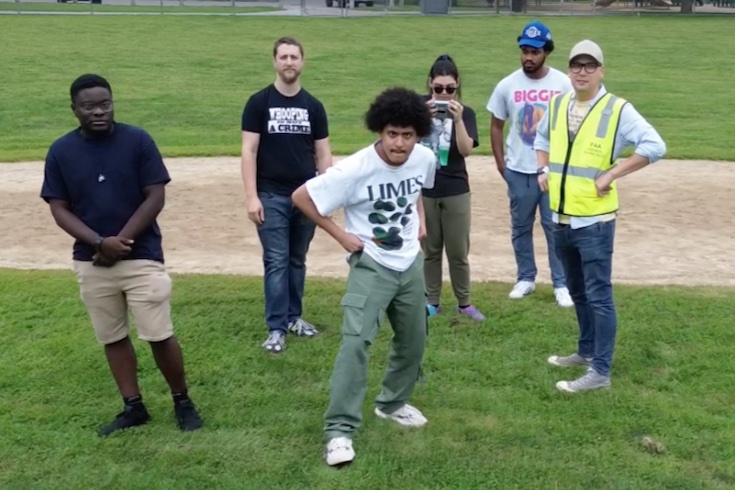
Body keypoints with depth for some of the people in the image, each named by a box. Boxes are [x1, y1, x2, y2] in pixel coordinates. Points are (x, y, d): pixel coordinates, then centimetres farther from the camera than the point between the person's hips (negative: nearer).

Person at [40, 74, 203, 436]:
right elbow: (59, 209, 0)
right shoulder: (61, 151, 1)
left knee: (159, 336, -3)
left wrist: (121, 241, -13)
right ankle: (133, 407, 25)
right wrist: (100, 243, -14)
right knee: (112, 338, 11)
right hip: (91, 263, 3)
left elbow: (155, 197, -7)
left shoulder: (138, 141, -6)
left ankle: (182, 402, 17)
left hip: (142, 258, -3)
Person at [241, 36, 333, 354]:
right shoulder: (259, 102, -2)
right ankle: (276, 328, 4)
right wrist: (252, 196, -12)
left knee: (298, 260, 13)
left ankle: (293, 317, 26)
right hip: (272, 196, -3)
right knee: (276, 261, -2)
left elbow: (323, 155, 9)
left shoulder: (313, 106, 7)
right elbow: (249, 151, -5)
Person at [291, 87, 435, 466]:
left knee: (413, 340, 16)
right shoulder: (354, 169, -26)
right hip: (371, 265, -5)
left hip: (410, 263, 6)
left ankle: (393, 403, 39)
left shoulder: (425, 159, -10)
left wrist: (420, 218, 5)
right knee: (356, 340, -19)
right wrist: (340, 234, -16)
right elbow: (301, 197, -18)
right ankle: (340, 429, -11)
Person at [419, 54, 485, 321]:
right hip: (423, 188, 1)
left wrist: (457, 119, -25)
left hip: (455, 190, 0)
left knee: (458, 251, 5)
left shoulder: (465, 112, -2)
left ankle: (464, 303, 17)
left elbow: (467, 150, -13)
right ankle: (432, 301, 19)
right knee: (430, 249, 10)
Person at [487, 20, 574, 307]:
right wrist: (500, 162, 4)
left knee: (556, 227, 4)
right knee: (520, 227, 12)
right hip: (518, 171, 2)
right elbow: (496, 126, 6)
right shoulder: (507, 85, -3)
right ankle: (526, 278, 26)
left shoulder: (563, 83, -5)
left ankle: (561, 283, 13)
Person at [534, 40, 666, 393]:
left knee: (598, 295, -3)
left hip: (594, 220, -7)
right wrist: (544, 170, 10)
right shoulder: (556, 105, 8)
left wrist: (611, 175, -18)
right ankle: (587, 351, 36)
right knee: (578, 292, 20)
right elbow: (542, 138, 26)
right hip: (561, 217, 7)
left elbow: (655, 146, -18)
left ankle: (600, 371, 4)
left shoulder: (618, 110, -11)